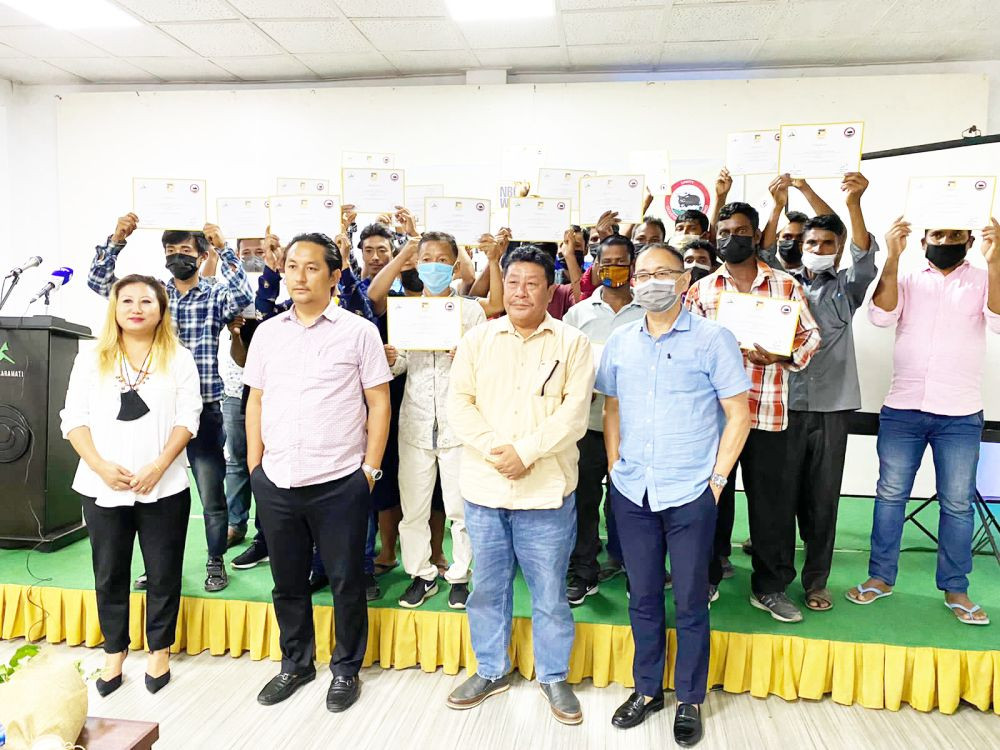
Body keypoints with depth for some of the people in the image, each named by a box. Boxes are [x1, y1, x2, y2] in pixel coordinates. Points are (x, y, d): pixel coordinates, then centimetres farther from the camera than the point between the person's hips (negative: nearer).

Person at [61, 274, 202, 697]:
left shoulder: (178, 359, 2)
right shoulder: (91, 360, 7)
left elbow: (187, 418, -4)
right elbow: (74, 419, 2)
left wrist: (158, 465, -16)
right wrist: (101, 465, -12)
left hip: (164, 487, -1)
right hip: (103, 487, 2)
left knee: (163, 574, 7)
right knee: (109, 575, 12)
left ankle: (160, 649, 25)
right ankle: (114, 651, 29)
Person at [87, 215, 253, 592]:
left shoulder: (214, 296, 0)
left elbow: (244, 295, -21)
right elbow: (98, 281, 3)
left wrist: (223, 247, -22)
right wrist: (116, 240, -9)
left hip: (204, 410, -3)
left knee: (212, 496, 4)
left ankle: (216, 562, 21)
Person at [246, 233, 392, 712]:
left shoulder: (359, 332, -4)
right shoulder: (268, 332, 8)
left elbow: (379, 404, -2)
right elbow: (255, 401, 13)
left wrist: (370, 469, -5)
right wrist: (254, 465, 8)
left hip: (339, 483, -4)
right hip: (275, 482, 4)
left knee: (346, 582, 9)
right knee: (287, 582, 17)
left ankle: (346, 669, 30)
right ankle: (295, 663, 38)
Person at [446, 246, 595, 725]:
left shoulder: (572, 344, -1)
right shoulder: (477, 339, 6)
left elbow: (574, 414, -9)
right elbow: (459, 403, -1)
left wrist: (525, 451, -18)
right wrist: (495, 450, -14)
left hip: (547, 490, -2)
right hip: (484, 487, 3)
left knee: (549, 593, 10)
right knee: (487, 587, 16)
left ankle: (554, 677, 31)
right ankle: (491, 671, 35)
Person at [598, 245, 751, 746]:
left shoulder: (712, 339, -5)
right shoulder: (619, 342, 7)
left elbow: (738, 415, -3)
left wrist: (718, 477, -8)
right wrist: (615, 466, 6)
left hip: (690, 495, -3)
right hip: (631, 493, 4)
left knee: (690, 602, 8)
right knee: (642, 597, 15)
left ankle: (690, 700, 27)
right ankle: (647, 689, 33)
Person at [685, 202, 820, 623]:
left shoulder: (786, 286, 7)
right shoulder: (701, 290, 9)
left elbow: (810, 334, 7)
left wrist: (782, 355, -12)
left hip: (768, 410, 0)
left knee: (770, 498, 5)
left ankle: (771, 587, 20)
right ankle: (707, 577, 25)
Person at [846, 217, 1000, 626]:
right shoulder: (907, 280, 7)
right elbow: (881, 315, -11)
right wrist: (892, 257, -18)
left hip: (960, 416, 0)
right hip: (901, 410, 1)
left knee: (958, 504, 7)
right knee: (890, 495, 7)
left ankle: (955, 589, 20)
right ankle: (880, 577, 19)